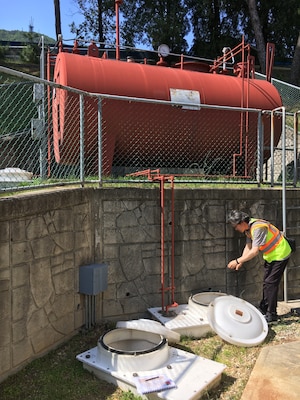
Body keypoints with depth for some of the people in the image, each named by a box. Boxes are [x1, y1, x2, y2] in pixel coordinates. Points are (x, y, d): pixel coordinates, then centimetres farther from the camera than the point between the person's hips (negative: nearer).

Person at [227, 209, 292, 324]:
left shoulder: (258, 228, -31)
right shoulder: (248, 228, -1)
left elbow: (254, 251, -34)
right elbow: (248, 246, 3)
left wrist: (237, 261, -30)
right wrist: (240, 262, -8)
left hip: (279, 254, -10)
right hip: (270, 256, 10)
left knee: (271, 283, -10)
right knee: (266, 283, 15)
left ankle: (271, 316, -2)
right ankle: (264, 310, 26)